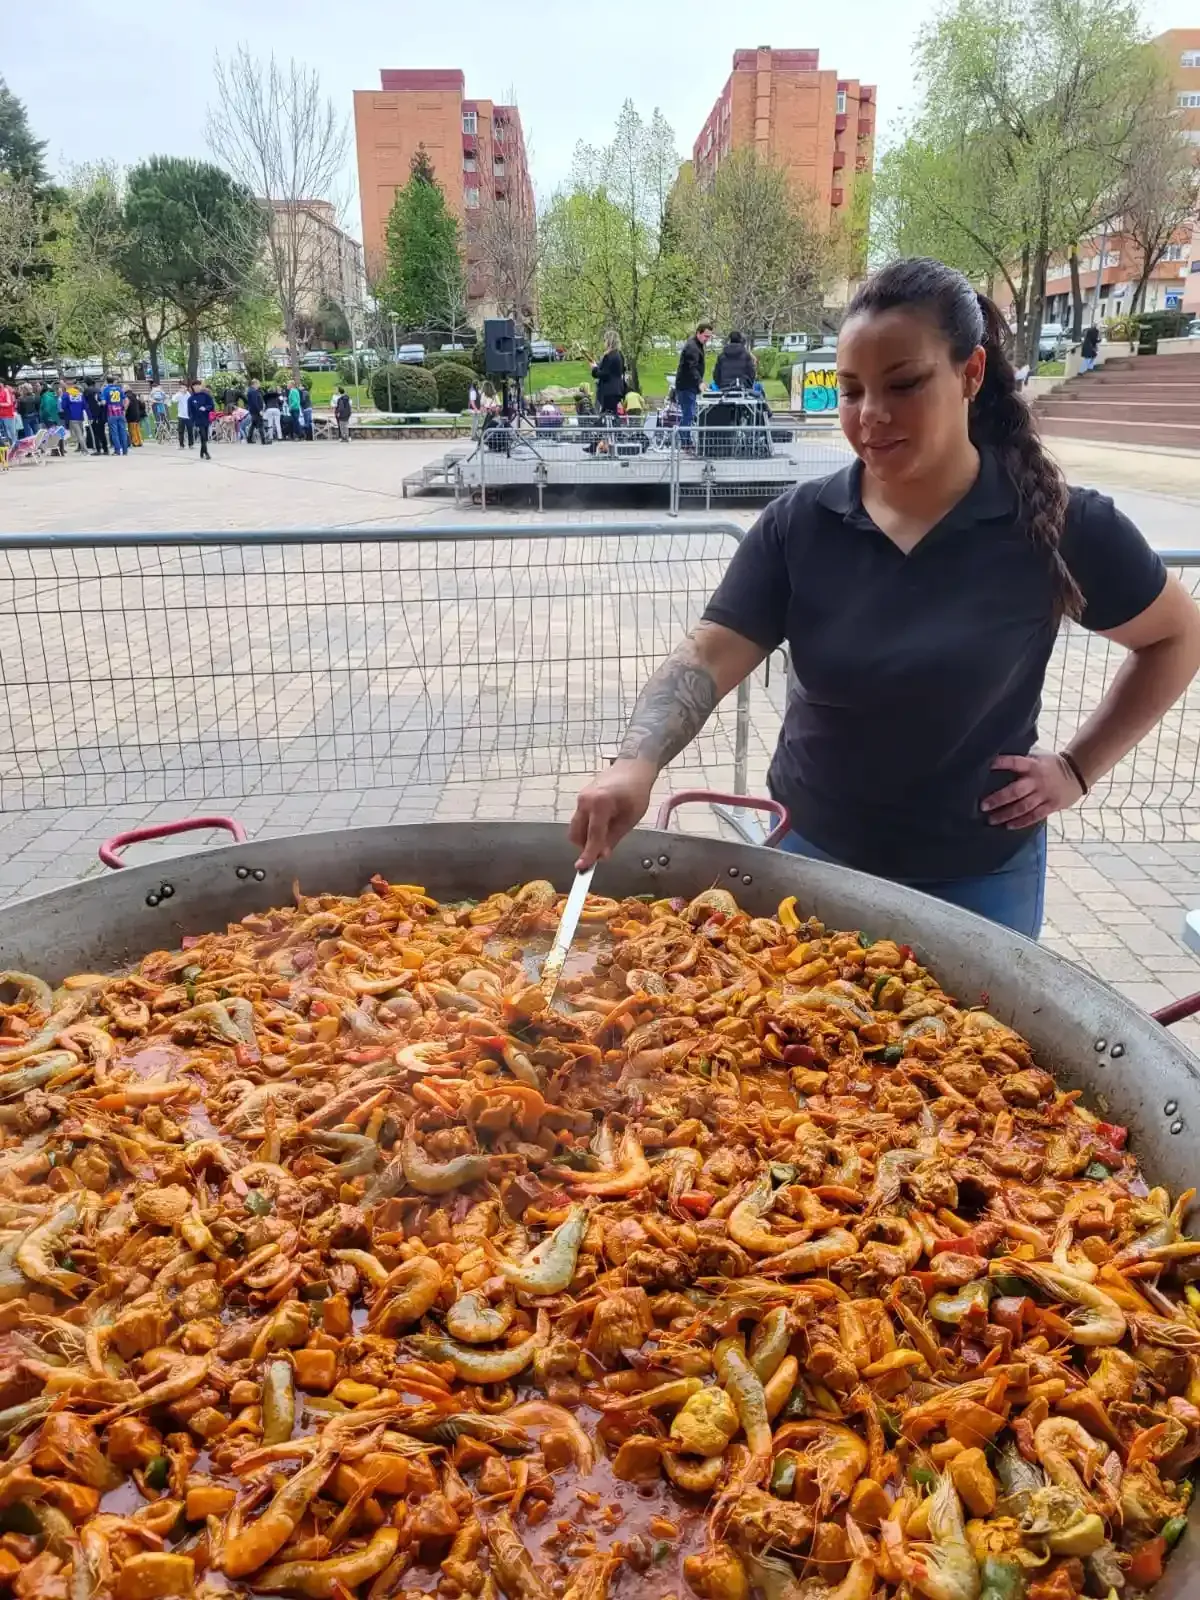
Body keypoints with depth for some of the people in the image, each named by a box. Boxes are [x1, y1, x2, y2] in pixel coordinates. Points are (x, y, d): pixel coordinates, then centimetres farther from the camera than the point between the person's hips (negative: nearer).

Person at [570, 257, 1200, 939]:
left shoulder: (1056, 524, -12)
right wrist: (638, 762, -34)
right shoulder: (799, 524, -8)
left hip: (979, 877, -1)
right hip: (812, 854, 2)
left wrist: (1080, 767, -5)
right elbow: (708, 656, -16)